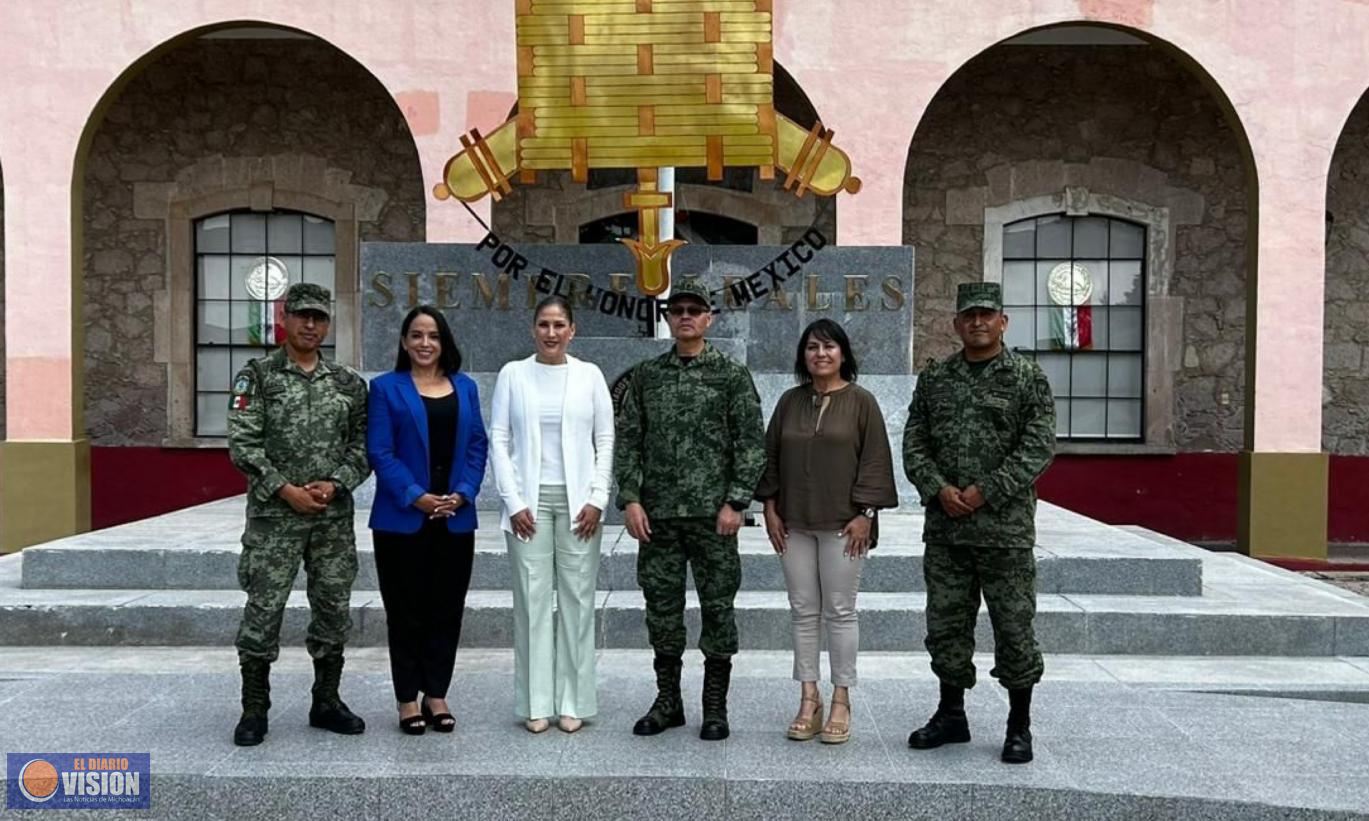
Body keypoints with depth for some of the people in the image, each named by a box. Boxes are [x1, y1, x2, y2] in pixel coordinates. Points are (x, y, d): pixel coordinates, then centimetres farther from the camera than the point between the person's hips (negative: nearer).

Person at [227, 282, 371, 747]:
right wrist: (286, 490, -14)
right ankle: (254, 710, 14)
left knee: (333, 608, 8)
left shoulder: (348, 383, 8)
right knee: (263, 610, 0)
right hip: (273, 516, -3)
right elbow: (243, 443, -8)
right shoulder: (257, 376, -1)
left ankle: (326, 703, 22)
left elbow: (363, 445, 6)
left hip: (334, 517, 3)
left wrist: (335, 484, -10)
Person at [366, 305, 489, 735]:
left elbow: (477, 446, 7)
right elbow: (380, 451, -6)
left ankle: (437, 695, 21)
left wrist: (463, 494, -8)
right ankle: (407, 699, 17)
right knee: (406, 610, 5)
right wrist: (415, 496, -16)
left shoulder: (465, 386, 11)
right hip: (402, 518, -3)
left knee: (447, 609, 8)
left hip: (456, 518, 3)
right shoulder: (386, 387, 1)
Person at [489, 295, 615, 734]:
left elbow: (606, 440, 5)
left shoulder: (589, 375, 5)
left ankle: (572, 701, 12)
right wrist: (514, 502, -5)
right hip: (530, 500, 0)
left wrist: (597, 498, -4)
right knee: (532, 598, 1)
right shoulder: (513, 373, 4)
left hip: (577, 501, 1)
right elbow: (498, 440, 2)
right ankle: (536, 703, 11)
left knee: (577, 598, 2)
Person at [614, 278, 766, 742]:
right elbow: (628, 440, 7)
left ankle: (715, 707, 17)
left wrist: (735, 502, -11)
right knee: (662, 607, 9)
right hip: (657, 514, 3)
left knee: (717, 608, 4)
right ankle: (667, 701, 24)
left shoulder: (732, 375, 1)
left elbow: (751, 443, -3)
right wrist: (630, 499, -3)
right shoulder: (646, 376, 9)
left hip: (712, 513, -2)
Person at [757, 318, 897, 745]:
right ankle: (808, 698, 16)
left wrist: (865, 514, -10)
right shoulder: (790, 401, 9)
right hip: (795, 523, 4)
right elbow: (771, 457, 12)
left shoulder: (861, 401, -2)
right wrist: (770, 508, 5)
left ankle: (841, 701, 12)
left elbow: (875, 460, -5)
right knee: (803, 611, 7)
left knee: (840, 611, 2)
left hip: (843, 523, -4)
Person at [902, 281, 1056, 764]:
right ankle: (951, 714, 27)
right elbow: (914, 443, 8)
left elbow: (1039, 447, -8)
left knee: (1013, 626, 3)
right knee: (946, 623, 12)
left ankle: (1019, 726, 19)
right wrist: (938, 489, -9)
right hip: (944, 529, 4)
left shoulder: (1027, 378, 0)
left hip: (1005, 529, -4)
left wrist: (985, 491, -15)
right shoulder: (934, 377, 10)